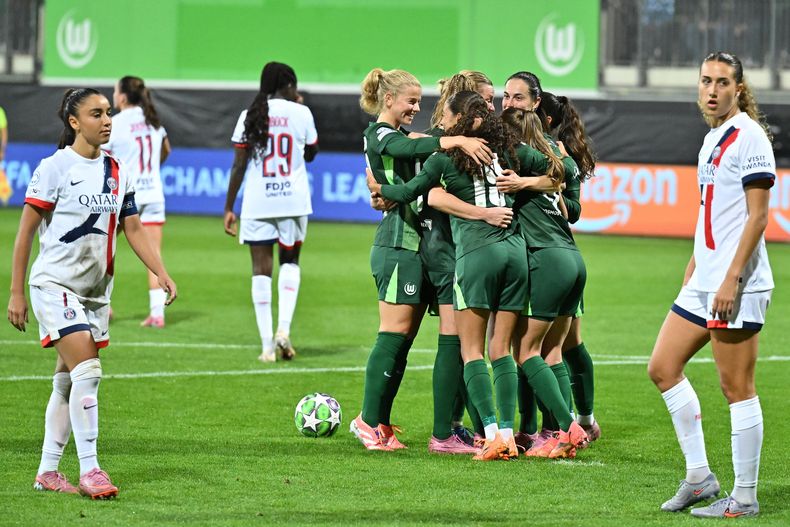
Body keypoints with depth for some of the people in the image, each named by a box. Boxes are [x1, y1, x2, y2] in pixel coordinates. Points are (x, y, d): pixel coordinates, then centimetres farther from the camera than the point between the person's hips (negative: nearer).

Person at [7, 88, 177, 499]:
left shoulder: (117, 172, 9)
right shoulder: (55, 168, -9)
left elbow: (133, 230, 13)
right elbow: (25, 232, -7)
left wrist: (162, 274, -1)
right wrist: (16, 293, -8)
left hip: (95, 290, 6)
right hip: (55, 284, -6)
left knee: (68, 381, 9)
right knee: (87, 371, -17)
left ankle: (48, 472, 17)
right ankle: (89, 471, -14)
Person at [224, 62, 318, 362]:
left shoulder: (250, 116, 1)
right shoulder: (301, 113, 0)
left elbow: (239, 165, 0)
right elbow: (311, 154, 16)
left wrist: (229, 208, 6)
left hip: (257, 203, 0)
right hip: (293, 200, 0)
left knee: (261, 270, 4)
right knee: (290, 261, 19)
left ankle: (268, 346, 0)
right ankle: (284, 328, -2)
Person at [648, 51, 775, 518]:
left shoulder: (749, 136, -11)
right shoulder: (713, 139, 16)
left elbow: (757, 217, -16)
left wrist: (731, 279, -20)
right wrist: (694, 267, 24)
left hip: (737, 286, -10)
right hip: (704, 282, 10)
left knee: (737, 387, -5)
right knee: (663, 367, 10)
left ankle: (745, 498, 2)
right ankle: (699, 476, 16)